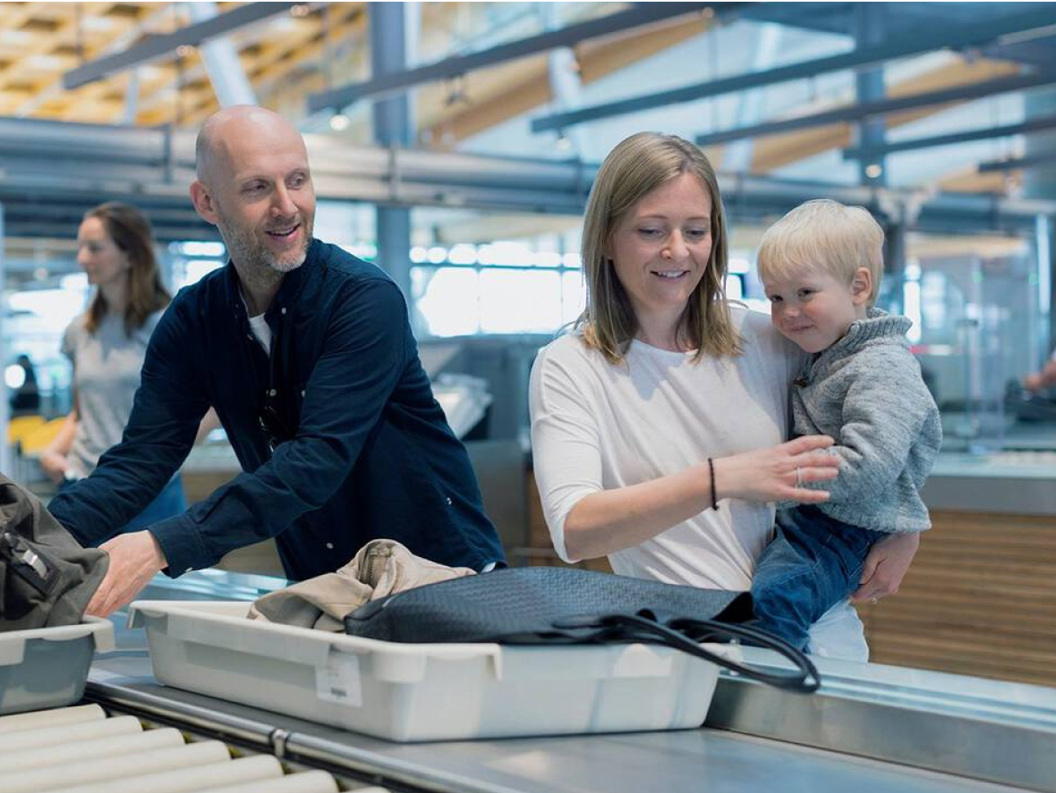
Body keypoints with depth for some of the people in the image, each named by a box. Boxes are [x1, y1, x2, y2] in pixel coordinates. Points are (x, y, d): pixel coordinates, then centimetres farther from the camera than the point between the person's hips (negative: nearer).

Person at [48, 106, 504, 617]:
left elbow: (320, 458, -27)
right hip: (325, 592, 5)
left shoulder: (365, 300, -17)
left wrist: (164, 547, -37)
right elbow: (141, 459, -6)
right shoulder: (193, 320, 0)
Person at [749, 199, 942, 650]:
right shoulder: (823, 355, 15)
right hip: (801, 518, 11)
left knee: (776, 593, -30)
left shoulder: (884, 369, -15)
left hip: (846, 530, -11)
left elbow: (867, 470, -25)